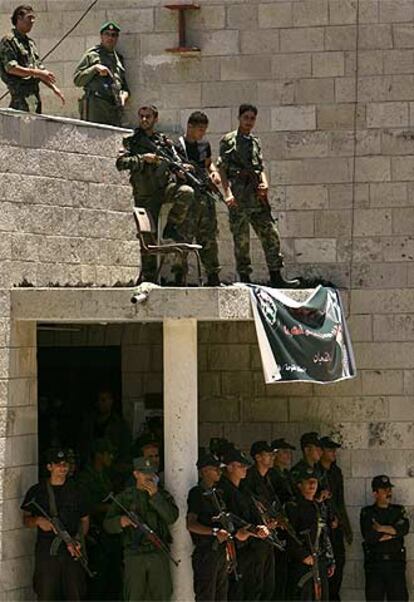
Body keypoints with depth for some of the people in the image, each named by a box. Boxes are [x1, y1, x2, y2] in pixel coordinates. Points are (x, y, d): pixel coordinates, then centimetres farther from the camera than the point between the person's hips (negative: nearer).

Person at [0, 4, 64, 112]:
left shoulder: (30, 43, 22)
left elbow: (40, 68, 25)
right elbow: (10, 68, -15)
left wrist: (53, 87, 13)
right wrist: (37, 73, -19)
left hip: (35, 93, 9)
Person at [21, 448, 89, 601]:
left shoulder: (76, 490, 10)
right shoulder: (37, 492, 5)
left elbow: (85, 520, 14)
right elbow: (26, 520, 9)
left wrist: (78, 540, -4)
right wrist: (38, 521, -14)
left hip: (72, 551, 2)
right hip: (46, 552, -1)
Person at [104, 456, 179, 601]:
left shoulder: (162, 495, 12)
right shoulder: (124, 497, 9)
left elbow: (172, 517, -5)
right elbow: (108, 524, 4)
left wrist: (155, 496, -10)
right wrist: (121, 521, -18)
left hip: (158, 555, 1)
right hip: (134, 555, -1)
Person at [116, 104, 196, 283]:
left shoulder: (165, 142, 14)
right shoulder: (131, 141, 6)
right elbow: (121, 163, -8)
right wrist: (143, 158, -15)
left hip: (166, 186, 2)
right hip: (145, 193, -2)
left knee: (186, 192, -32)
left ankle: (171, 226, -10)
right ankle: (148, 276, 7)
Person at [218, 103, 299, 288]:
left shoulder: (256, 142, 20)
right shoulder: (228, 141, 2)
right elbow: (222, 169, -4)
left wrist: (264, 184, 0)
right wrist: (227, 193, -16)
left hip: (257, 195, 6)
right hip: (238, 197, -6)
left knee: (270, 235, 1)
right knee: (241, 240, -4)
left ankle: (276, 278, 3)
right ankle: (244, 278, 1)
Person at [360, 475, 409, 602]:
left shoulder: (399, 511, 14)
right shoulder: (367, 513, 7)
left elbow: (404, 528, -7)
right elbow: (368, 536, -10)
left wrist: (381, 528, -10)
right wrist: (392, 532, -5)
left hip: (396, 563, 1)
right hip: (374, 563, -1)